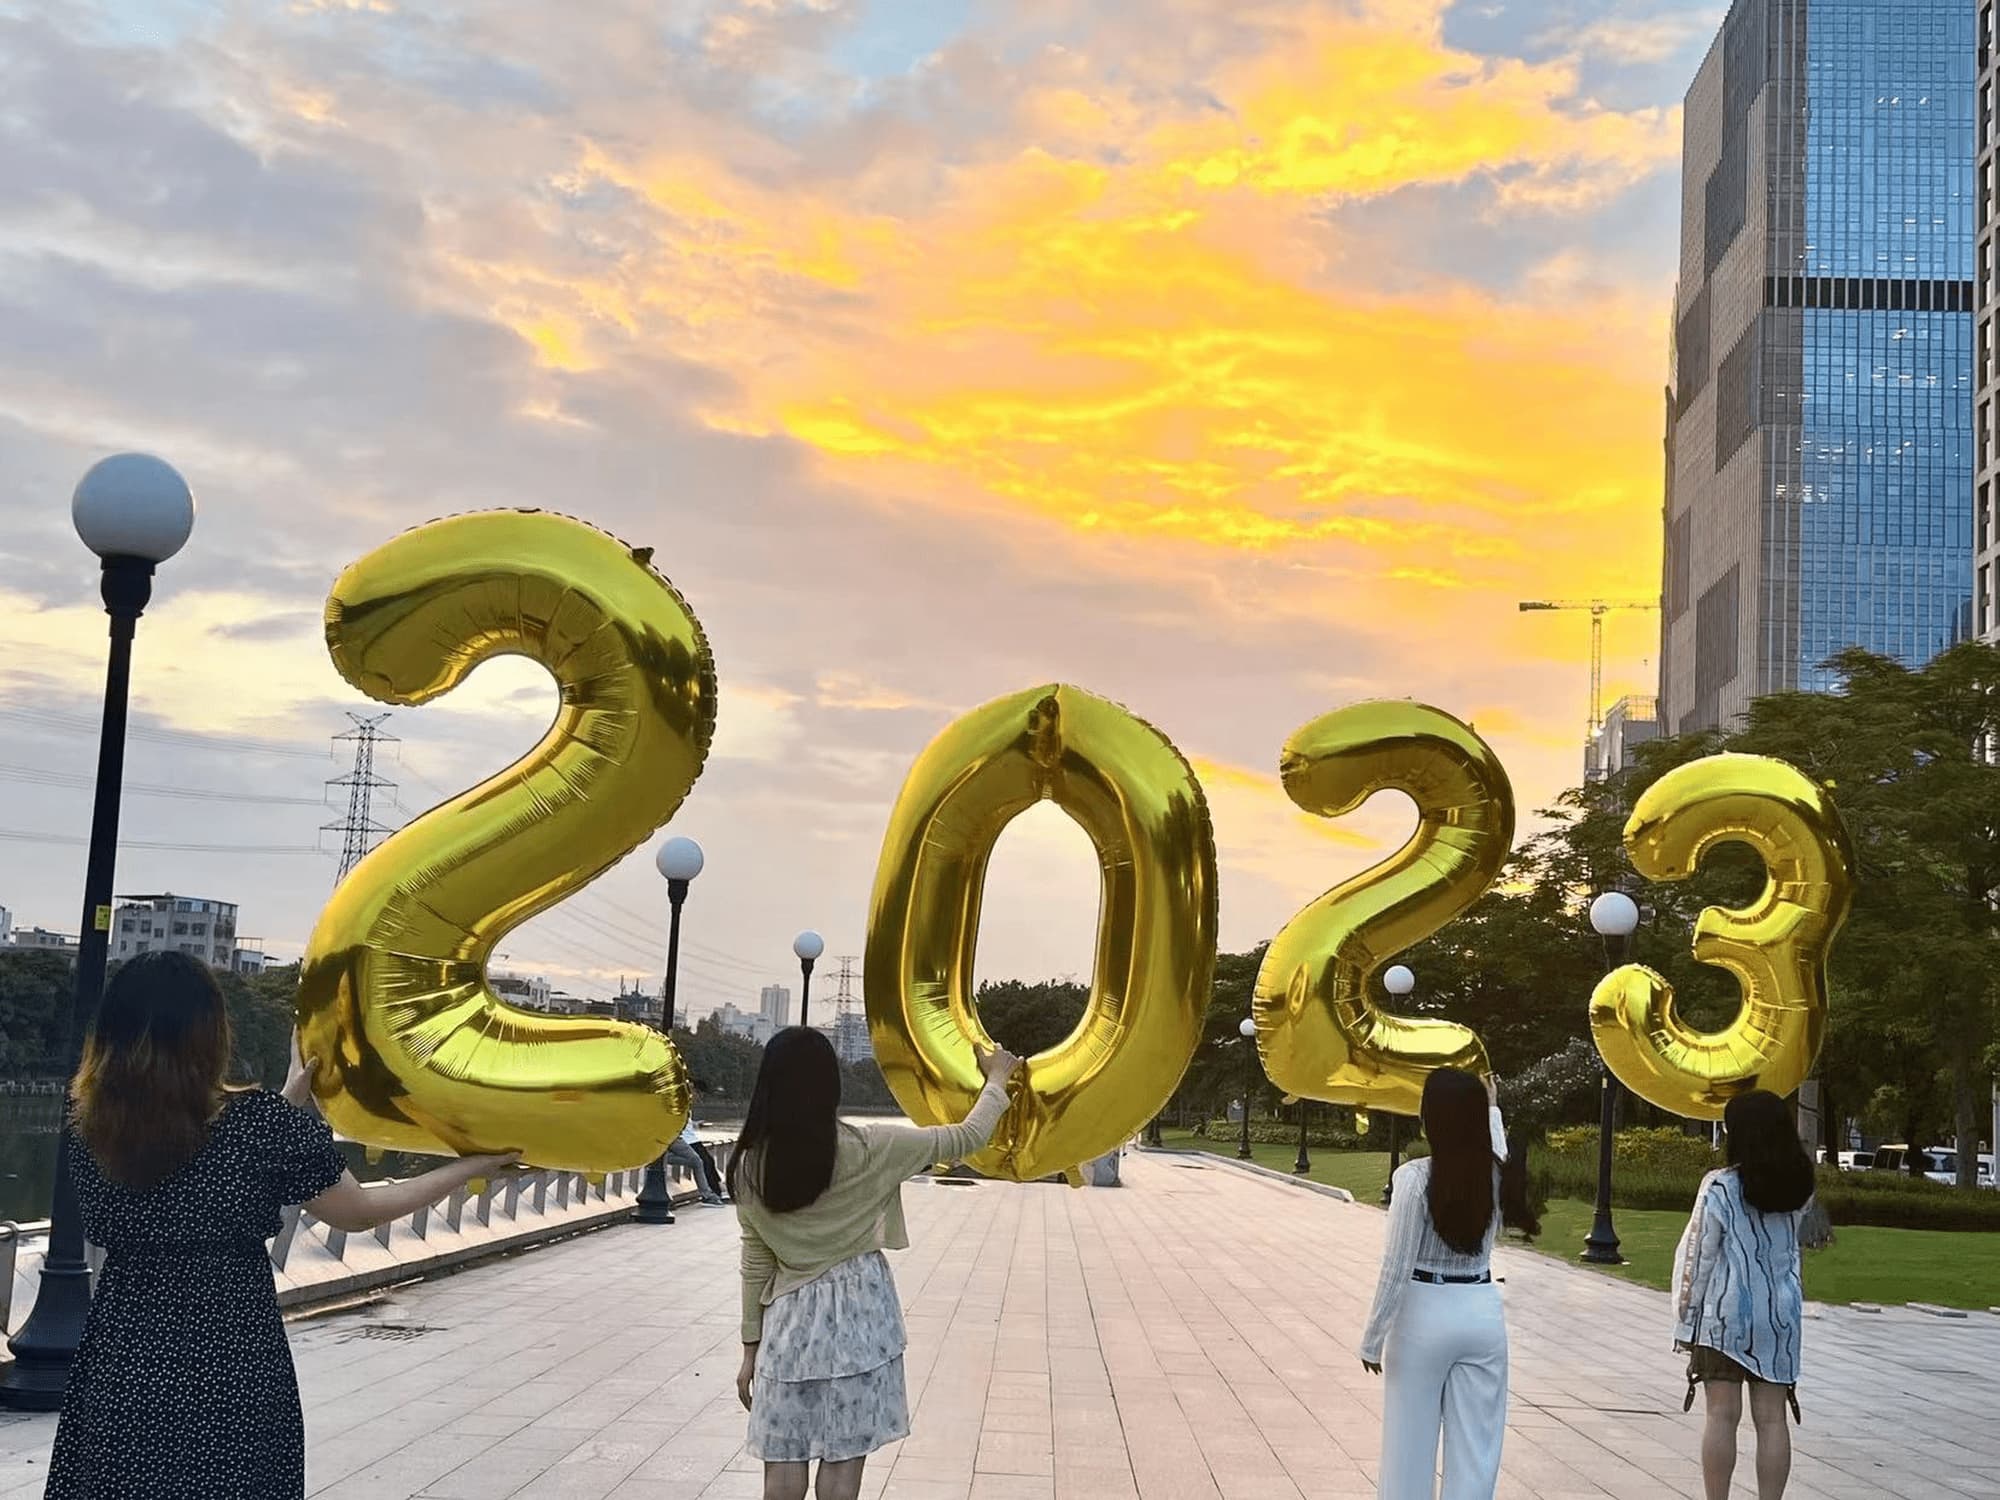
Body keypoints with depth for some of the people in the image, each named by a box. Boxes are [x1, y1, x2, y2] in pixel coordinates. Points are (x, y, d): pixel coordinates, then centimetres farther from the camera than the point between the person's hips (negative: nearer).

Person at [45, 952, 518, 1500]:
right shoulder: (265, 1123, -14)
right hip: (233, 1377, -3)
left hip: (121, 1367, 3)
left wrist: (290, 1101, 19)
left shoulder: (85, 1124, -3)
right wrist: (470, 1167, 11)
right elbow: (358, 1212, -2)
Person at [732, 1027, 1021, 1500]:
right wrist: (997, 1081, 17)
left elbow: (755, 1265, 3)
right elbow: (967, 1139, -1)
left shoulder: (750, 1165, -3)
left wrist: (751, 1348, 12)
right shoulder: (867, 1150, -10)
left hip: (790, 1317, 2)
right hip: (857, 1311, -2)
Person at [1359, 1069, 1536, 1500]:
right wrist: (1492, 1108, 44)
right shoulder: (1496, 1175, -2)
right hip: (1483, 1314, 4)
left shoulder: (1415, 1177, -16)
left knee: (1409, 1446, 7)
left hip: (1424, 1315, -4)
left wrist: (1373, 1338, -5)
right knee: (1475, 1448, 9)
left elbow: (1397, 1268, -14)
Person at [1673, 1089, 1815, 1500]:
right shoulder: (1799, 1187, 1)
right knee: (1771, 1418, 6)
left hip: (1724, 1312, -4)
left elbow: (1700, 1255, -10)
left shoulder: (1720, 1187, -12)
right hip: (1780, 1313, 4)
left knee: (1722, 1415, 1)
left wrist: (1687, 1312, 2)